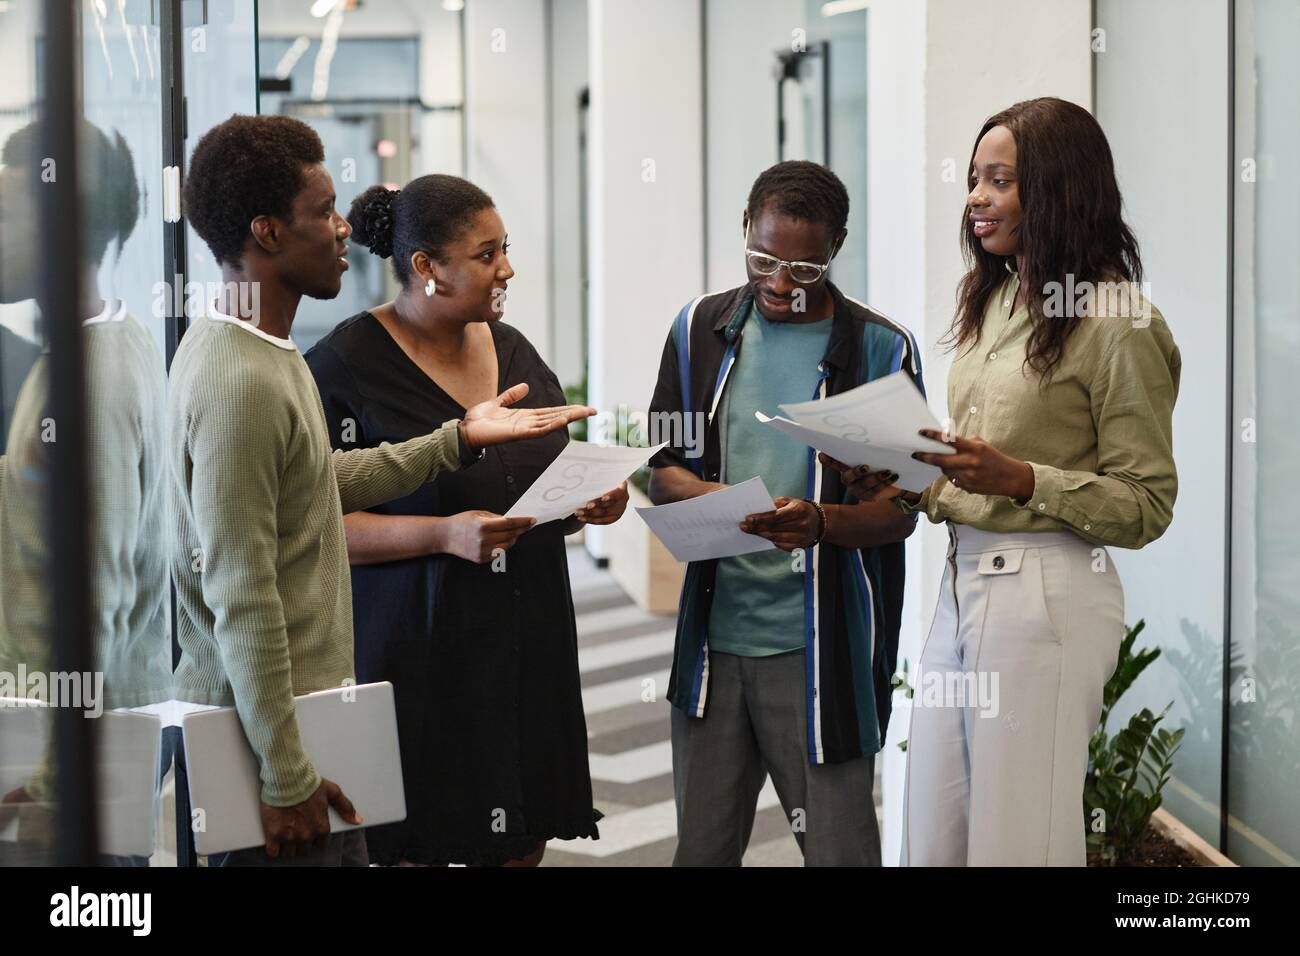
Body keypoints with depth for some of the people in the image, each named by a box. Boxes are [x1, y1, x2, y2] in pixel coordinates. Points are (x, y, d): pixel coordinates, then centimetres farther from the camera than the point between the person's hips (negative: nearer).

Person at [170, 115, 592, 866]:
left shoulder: (262, 352, 11)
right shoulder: (242, 382, -21)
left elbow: (324, 480, 21)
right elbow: (241, 597, -23)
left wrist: (460, 438, 16)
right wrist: (285, 778, -22)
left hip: (304, 700, 10)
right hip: (266, 720, -10)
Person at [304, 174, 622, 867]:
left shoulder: (513, 350, 12)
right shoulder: (345, 366, -9)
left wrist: (591, 504, 0)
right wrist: (445, 535, -24)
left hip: (525, 648, 6)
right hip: (418, 653, -6)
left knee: (521, 843, 7)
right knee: (418, 849, -3)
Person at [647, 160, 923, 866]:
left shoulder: (881, 349, -3)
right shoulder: (701, 330, 8)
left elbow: (899, 513, -3)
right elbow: (664, 469, 9)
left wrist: (819, 522, -24)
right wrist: (713, 498, -15)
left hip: (820, 647, -3)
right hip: (712, 635, 3)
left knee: (836, 845, 3)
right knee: (701, 846, 11)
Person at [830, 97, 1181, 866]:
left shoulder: (1119, 322, -10)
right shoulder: (993, 303, 13)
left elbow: (1147, 506, -10)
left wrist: (1018, 480, -20)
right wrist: (915, 491, 2)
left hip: (1046, 594, -7)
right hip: (963, 578, 7)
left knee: (1016, 842, 1)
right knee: (932, 839, 9)